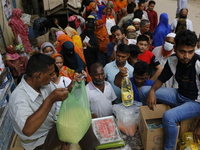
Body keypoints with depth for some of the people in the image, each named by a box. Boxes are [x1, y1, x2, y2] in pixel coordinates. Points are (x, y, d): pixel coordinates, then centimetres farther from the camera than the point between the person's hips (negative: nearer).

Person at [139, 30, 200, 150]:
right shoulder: (172, 60, -11)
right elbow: (161, 79, 3)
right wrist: (152, 91, -19)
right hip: (179, 95, 6)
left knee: (169, 116, -33)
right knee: (144, 91, -5)